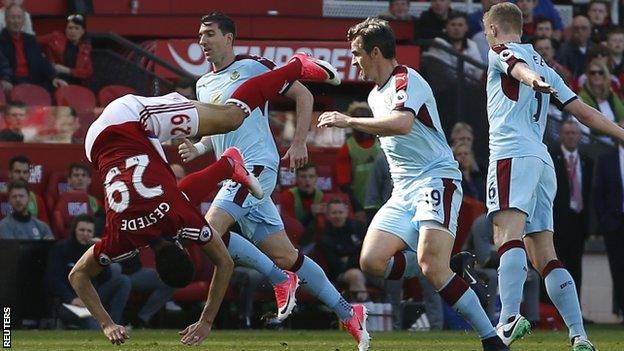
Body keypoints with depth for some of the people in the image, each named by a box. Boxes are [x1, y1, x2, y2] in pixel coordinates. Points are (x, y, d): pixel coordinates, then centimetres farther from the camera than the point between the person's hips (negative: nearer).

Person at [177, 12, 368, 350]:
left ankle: (281, 280, -9)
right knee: (284, 255, 6)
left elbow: (303, 95, -1)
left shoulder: (252, 66, -3)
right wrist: (196, 149, 10)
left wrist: (299, 143, -7)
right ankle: (348, 314, 14)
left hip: (257, 166, -8)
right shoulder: (203, 84, 19)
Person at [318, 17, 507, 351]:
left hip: (436, 180, -9)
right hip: (403, 191, 9)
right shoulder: (375, 95, 20)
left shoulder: (406, 80, -10)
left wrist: (349, 121, -24)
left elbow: (402, 123, -30)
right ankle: (450, 269, 3)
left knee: (431, 265, -26)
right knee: (371, 261, -11)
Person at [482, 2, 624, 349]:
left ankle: (510, 318, -44)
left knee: (508, 236, -24)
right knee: (545, 256, 7)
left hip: (513, 154, -8)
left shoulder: (502, 51, 7)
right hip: (542, 159, 8)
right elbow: (584, 112, 24)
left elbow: (520, 68, -18)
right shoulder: (544, 67, 28)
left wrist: (534, 81, -39)